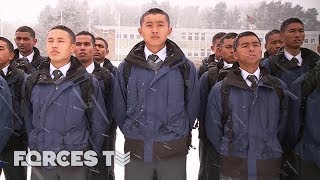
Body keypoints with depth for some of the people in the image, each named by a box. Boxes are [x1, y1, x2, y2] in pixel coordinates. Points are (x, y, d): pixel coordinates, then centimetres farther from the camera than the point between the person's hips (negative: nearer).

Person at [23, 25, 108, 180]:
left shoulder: (87, 83, -7)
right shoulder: (33, 81, 1)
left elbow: (99, 123, -2)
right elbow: (28, 118, 11)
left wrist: (89, 155, 2)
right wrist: (34, 148, 11)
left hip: (75, 163, -2)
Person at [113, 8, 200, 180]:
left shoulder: (185, 67, -1)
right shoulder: (126, 67, 0)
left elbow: (191, 107, 6)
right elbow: (119, 108, 8)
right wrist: (132, 134, 11)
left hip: (174, 150, 0)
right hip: (136, 149, 1)